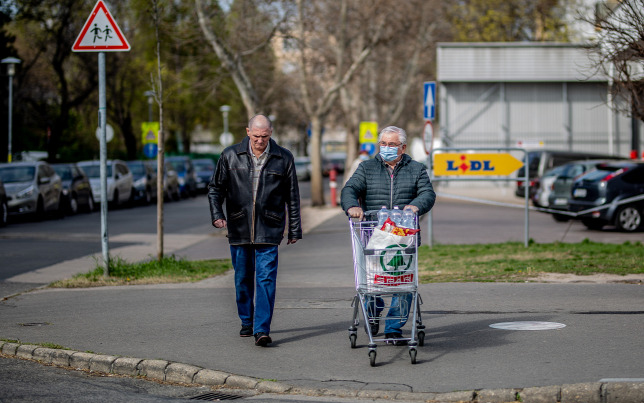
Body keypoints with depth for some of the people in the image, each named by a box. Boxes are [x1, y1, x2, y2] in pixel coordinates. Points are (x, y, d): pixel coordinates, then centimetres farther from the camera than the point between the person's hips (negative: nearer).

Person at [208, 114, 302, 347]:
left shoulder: (283, 158, 2)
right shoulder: (230, 156, 3)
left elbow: (292, 197, 8)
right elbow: (215, 187, 9)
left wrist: (294, 230, 8)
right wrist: (217, 214, -7)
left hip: (269, 230, -2)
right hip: (239, 229, 2)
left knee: (266, 279, -10)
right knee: (243, 279, 11)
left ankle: (262, 330, -14)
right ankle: (247, 323, 28)